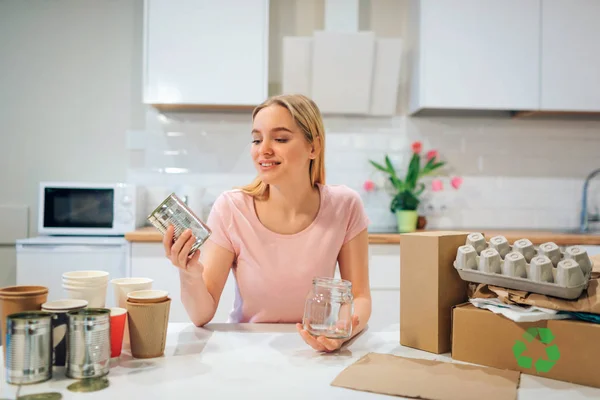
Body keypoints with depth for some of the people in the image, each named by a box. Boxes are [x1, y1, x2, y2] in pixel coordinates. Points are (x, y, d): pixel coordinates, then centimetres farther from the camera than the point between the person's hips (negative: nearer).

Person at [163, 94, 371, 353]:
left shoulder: (344, 206, -11)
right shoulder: (230, 208, -13)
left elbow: (360, 296, -6)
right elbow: (202, 315, -11)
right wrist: (190, 275, -31)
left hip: (313, 350, 1)